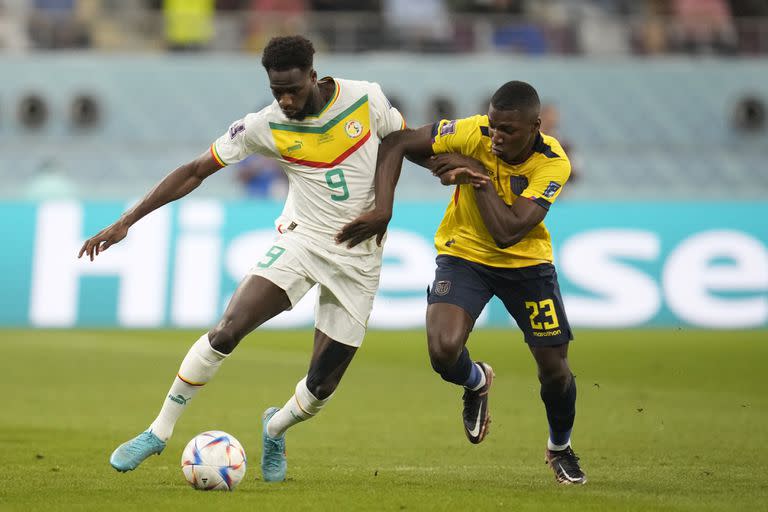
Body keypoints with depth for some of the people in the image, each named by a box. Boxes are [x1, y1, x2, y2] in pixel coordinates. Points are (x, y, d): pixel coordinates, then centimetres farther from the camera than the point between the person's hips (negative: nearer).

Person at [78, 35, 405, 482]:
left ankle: (275, 429, 32)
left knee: (322, 387, -3)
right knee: (228, 330, -22)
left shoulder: (367, 98, -11)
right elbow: (196, 170, -6)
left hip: (359, 259, 0)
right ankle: (160, 432, -9)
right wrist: (126, 222, -9)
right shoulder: (266, 126, -11)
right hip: (303, 239, 0)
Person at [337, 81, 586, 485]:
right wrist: (383, 209, -25)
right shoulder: (473, 134, -24)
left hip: (525, 260, 1)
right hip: (463, 252, 0)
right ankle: (477, 382, 15)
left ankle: (560, 448, 35)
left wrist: (480, 177, -32)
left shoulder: (553, 164, -24)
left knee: (555, 368, 2)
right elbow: (396, 144, -15)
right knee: (444, 351, -25)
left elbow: (508, 232, -32)